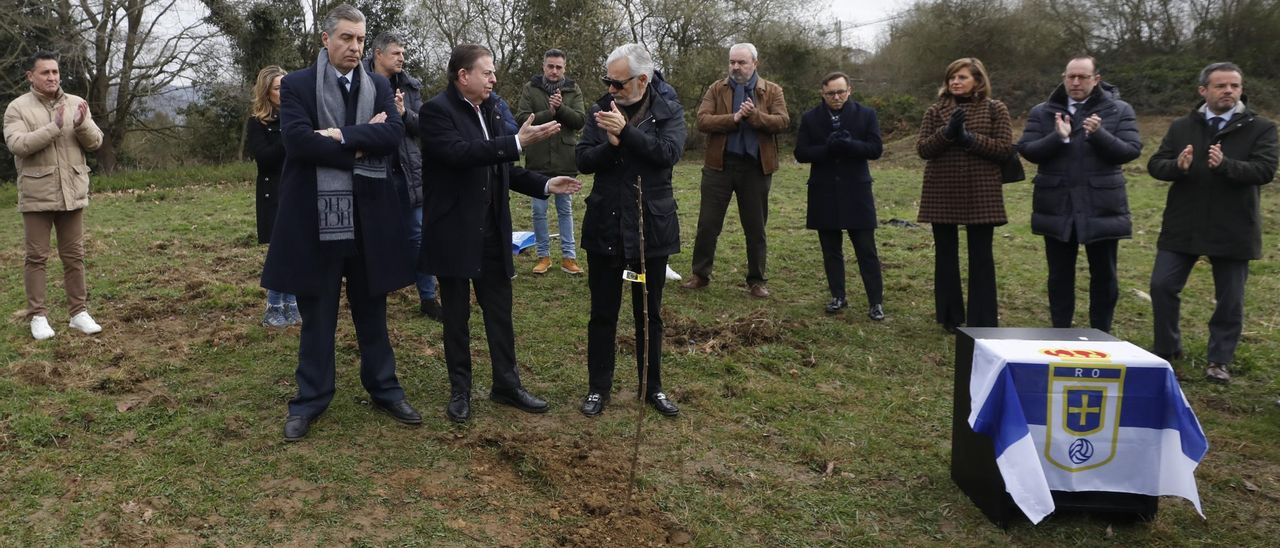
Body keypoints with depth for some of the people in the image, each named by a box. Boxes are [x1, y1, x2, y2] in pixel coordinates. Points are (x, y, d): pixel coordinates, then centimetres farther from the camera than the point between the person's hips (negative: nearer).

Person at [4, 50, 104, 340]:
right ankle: (38, 316, 11)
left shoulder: (77, 104, 7)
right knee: (36, 257, 4)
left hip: (72, 193, 3)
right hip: (37, 196, -3)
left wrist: (82, 124, -18)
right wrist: (54, 127, -24)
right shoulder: (18, 107, -3)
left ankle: (79, 313, 16)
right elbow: (17, 144, -16)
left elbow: (95, 142, 3)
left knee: (74, 255, 9)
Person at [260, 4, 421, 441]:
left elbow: (394, 133, -8)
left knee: (372, 312, 14)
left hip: (368, 217, 3)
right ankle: (310, 400, 22)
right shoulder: (296, 85, 0)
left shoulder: (379, 87, 9)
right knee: (317, 316, 9)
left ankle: (385, 391, 27)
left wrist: (342, 136, -18)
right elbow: (298, 140, -15)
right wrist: (360, 148, -13)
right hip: (315, 218, -2)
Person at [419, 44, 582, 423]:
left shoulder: (490, 109, 9)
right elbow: (459, 153, -30)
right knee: (457, 315, 8)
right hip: (455, 233, -6)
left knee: (500, 311, 12)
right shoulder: (436, 111, -12)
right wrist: (516, 143, -33)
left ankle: (506, 384, 24)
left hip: (492, 232, 6)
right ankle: (460, 391, 22)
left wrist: (545, 185, 3)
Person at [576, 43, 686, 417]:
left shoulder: (669, 113, -1)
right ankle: (598, 387, 23)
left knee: (649, 314, 12)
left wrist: (625, 131, -24)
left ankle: (651, 386, 27)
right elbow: (583, 160, -4)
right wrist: (611, 144, -22)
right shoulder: (601, 111, 3)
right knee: (602, 313, 9)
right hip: (605, 227, 1)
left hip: (651, 228, -1)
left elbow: (669, 152, -18)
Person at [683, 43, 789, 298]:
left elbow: (783, 122, -9)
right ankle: (700, 274, 18)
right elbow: (702, 120, -9)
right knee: (708, 224, 5)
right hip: (719, 165, 0)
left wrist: (755, 116, -23)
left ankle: (756, 280, 19)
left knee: (755, 228, 9)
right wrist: (733, 118, -21)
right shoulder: (716, 89, 4)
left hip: (756, 167, 0)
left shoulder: (772, 91, 4)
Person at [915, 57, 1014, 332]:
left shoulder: (995, 109, 2)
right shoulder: (936, 110, 7)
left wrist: (969, 138, -16)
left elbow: (1005, 148, -6)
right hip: (942, 193, 2)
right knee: (946, 255, 8)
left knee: (981, 257, 2)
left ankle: (983, 322, 8)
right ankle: (950, 317, 19)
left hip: (980, 193, -2)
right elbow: (922, 149, -1)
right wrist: (947, 132, -17)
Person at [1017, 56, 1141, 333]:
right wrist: (1059, 137, -21)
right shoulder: (1043, 112, 4)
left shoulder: (1119, 111, 2)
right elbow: (1026, 150, -5)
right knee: (1060, 275, 10)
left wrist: (1099, 134, -21)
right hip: (1057, 207, 1)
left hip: (1101, 207, 0)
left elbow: (1131, 151, -6)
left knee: (1104, 276, 8)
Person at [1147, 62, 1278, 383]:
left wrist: (1225, 164, -33)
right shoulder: (1182, 127, 6)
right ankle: (1167, 350, 20)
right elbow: (1155, 165, 1)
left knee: (1230, 300, 7)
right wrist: (1177, 166, -21)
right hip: (1183, 227, 2)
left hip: (1233, 231, -2)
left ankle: (1220, 360, 22)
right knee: (1162, 286, 2)